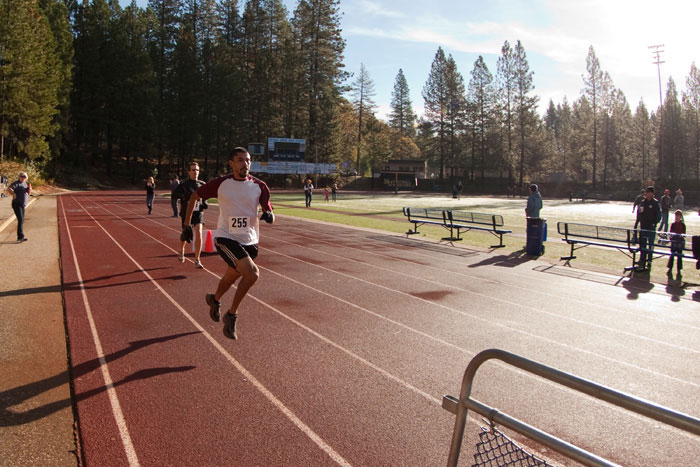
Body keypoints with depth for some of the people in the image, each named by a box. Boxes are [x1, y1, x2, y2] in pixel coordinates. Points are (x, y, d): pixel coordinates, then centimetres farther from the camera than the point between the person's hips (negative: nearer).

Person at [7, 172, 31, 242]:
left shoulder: (25, 184, 14)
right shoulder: (16, 184, -10)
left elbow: (29, 193, 19)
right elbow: (9, 188, -26)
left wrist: (29, 189, 0)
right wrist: (13, 194, -33)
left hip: (22, 205, 8)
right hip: (16, 204, -8)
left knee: (21, 221, 10)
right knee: (20, 220, -18)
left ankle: (19, 237, 17)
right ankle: (21, 236, -24)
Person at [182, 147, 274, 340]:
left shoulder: (259, 186, -4)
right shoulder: (221, 183, -8)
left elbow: (270, 214, -1)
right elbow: (195, 196, 7)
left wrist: (269, 216, -25)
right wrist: (186, 224, 6)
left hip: (249, 241, 4)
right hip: (225, 238, -4)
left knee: (231, 277, 21)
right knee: (252, 273, -23)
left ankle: (215, 299, 56)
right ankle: (232, 315, -2)